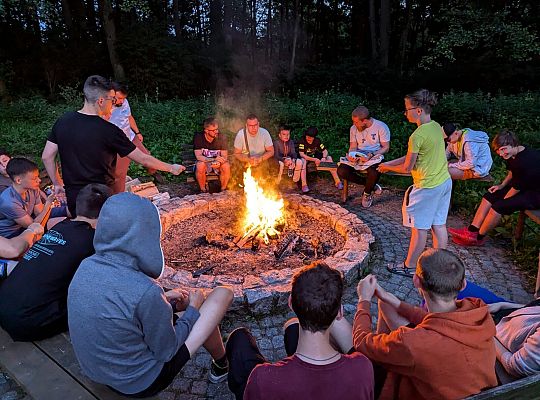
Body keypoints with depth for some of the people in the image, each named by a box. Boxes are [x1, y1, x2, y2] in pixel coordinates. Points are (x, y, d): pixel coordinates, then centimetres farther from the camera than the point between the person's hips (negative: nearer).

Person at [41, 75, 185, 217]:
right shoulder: (109, 130, -18)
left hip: (72, 197, 6)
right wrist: (171, 168, -2)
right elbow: (143, 159, -14)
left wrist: (57, 184, 17)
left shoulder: (62, 121, -1)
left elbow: (47, 157, 4)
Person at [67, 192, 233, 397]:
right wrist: (192, 309, -4)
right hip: (139, 384, -6)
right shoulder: (145, 292, -34)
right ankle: (221, 365, 25)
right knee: (222, 294, 0)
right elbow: (166, 351, -17)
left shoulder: (86, 266, -12)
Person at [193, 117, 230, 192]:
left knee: (226, 166, -30)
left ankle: (223, 190, -7)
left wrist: (218, 162, -39)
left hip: (218, 163, 1)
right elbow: (198, 156, -21)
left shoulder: (222, 138, -14)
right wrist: (214, 159, -36)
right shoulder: (198, 137, -17)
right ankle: (203, 190, -11)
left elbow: (224, 157, -15)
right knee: (200, 166, -34)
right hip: (204, 162, -1)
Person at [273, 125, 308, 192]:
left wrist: (293, 160, -26)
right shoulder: (276, 142, -8)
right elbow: (276, 156, -18)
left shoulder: (291, 142, 6)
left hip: (290, 160, 5)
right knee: (280, 164, -40)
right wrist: (284, 160, -36)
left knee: (299, 162, -23)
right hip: (280, 160, -4)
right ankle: (277, 183, -24)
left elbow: (293, 153, -2)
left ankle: (296, 180, -11)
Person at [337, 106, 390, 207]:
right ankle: (371, 185, -5)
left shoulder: (381, 127, -6)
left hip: (375, 157, -4)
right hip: (358, 157, 4)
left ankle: (367, 193, -4)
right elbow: (353, 147, 10)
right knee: (341, 171, -24)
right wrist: (351, 155, -14)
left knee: (374, 172, -39)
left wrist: (371, 155, -22)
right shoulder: (353, 128, 7)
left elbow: (386, 148, -6)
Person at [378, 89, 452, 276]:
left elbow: (407, 168, -16)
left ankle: (409, 266, 20)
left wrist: (388, 168, 2)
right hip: (444, 182, 9)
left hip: (427, 187, -9)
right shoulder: (436, 127, 5)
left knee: (419, 227, 5)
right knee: (438, 225, 17)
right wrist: (389, 163, 11)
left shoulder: (417, 136, -23)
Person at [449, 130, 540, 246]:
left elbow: (517, 188, -23)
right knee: (489, 196, 3)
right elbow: (512, 172, 18)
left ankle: (478, 238, -4)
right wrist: (502, 185, 5)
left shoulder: (526, 161, -31)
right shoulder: (513, 154, -2)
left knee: (498, 207, -21)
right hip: (523, 187, 10)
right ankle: (471, 231, 0)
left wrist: (502, 201, -9)